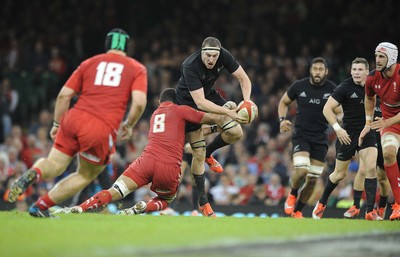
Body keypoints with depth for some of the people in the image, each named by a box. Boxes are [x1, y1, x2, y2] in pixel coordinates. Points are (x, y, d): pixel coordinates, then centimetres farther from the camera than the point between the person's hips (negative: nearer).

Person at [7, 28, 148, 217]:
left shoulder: (89, 63, 20)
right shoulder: (137, 69, 13)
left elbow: (64, 95, 12)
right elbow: (139, 102, -4)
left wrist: (57, 123, 22)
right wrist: (128, 126, 12)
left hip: (74, 118, 2)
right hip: (102, 130, -2)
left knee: (53, 166, 10)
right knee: (86, 175, 18)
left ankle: (33, 174, -25)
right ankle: (41, 206, 10)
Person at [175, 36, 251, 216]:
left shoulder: (224, 55, -22)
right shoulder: (190, 67, -36)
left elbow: (243, 78, -13)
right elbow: (200, 102, -41)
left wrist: (246, 102, -32)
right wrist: (228, 112, -49)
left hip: (209, 94, 5)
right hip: (189, 102, -5)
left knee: (236, 132, -14)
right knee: (198, 154, -4)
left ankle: (208, 153, 17)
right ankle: (203, 201, 11)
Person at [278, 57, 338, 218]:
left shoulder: (332, 89, -4)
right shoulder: (299, 86, -4)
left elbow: (339, 112, 6)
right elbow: (283, 102, 11)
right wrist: (282, 119, -6)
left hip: (320, 138, 2)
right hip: (301, 135, -2)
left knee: (313, 180, 4)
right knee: (302, 170, -24)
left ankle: (297, 211, 22)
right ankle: (292, 195, 7)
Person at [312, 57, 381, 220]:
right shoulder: (345, 87, -13)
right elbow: (327, 109, -14)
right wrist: (337, 128, -24)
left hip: (367, 132, 3)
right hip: (347, 135, -3)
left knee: (370, 168, -16)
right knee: (340, 174, 7)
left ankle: (370, 211, -13)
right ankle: (322, 204, 31)